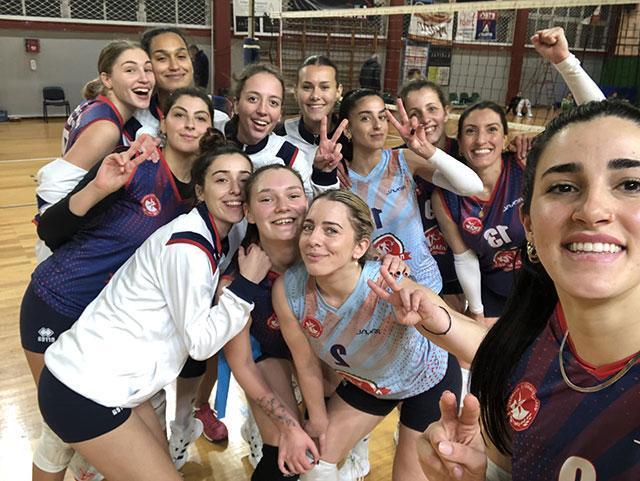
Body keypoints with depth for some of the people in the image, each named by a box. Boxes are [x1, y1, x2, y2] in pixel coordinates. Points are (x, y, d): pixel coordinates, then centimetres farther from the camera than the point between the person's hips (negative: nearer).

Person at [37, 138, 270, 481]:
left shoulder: (218, 238, 4)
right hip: (83, 392, -9)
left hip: (107, 380, 9)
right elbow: (200, 343, -18)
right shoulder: (188, 246, -23)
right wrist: (247, 284, -15)